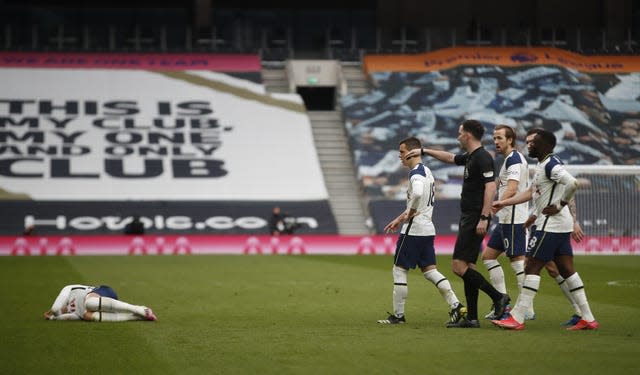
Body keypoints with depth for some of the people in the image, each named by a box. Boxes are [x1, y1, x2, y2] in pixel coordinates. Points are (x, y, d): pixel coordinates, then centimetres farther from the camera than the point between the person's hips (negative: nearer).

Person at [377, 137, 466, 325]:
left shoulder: (416, 173, -14)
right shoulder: (426, 172, 17)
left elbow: (417, 194, -36)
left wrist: (408, 215, -21)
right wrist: (399, 219, 27)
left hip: (413, 230, -9)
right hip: (428, 229, 9)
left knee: (399, 270, 1)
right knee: (430, 270, 10)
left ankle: (398, 315, 5)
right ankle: (456, 305, 0)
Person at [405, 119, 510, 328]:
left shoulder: (482, 158, -13)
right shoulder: (470, 157, 16)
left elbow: (490, 187, -22)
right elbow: (450, 158, 36)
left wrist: (484, 218, -26)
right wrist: (424, 151, 41)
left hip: (475, 219, -10)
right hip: (468, 218, 10)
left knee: (459, 265, -12)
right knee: (467, 266, 8)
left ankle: (498, 297, -10)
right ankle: (471, 318, 9)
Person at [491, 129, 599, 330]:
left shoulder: (551, 165, -16)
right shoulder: (542, 164, 16)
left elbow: (572, 183, -30)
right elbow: (531, 192, 25)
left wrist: (559, 206, -20)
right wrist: (504, 203, 23)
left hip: (550, 225, -10)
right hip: (560, 225, 10)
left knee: (532, 267, -7)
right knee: (566, 269, 9)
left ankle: (517, 318, -6)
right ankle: (588, 319, 9)